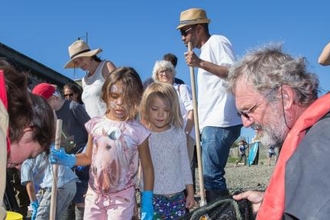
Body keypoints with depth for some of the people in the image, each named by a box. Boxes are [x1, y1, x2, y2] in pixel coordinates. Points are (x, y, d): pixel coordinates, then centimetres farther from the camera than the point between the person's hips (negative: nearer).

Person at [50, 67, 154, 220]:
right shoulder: (95, 125, -2)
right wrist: (68, 160, -7)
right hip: (94, 195, 3)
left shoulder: (138, 131, -10)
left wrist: (147, 201, -5)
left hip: (122, 199, -3)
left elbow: (147, 167, -2)